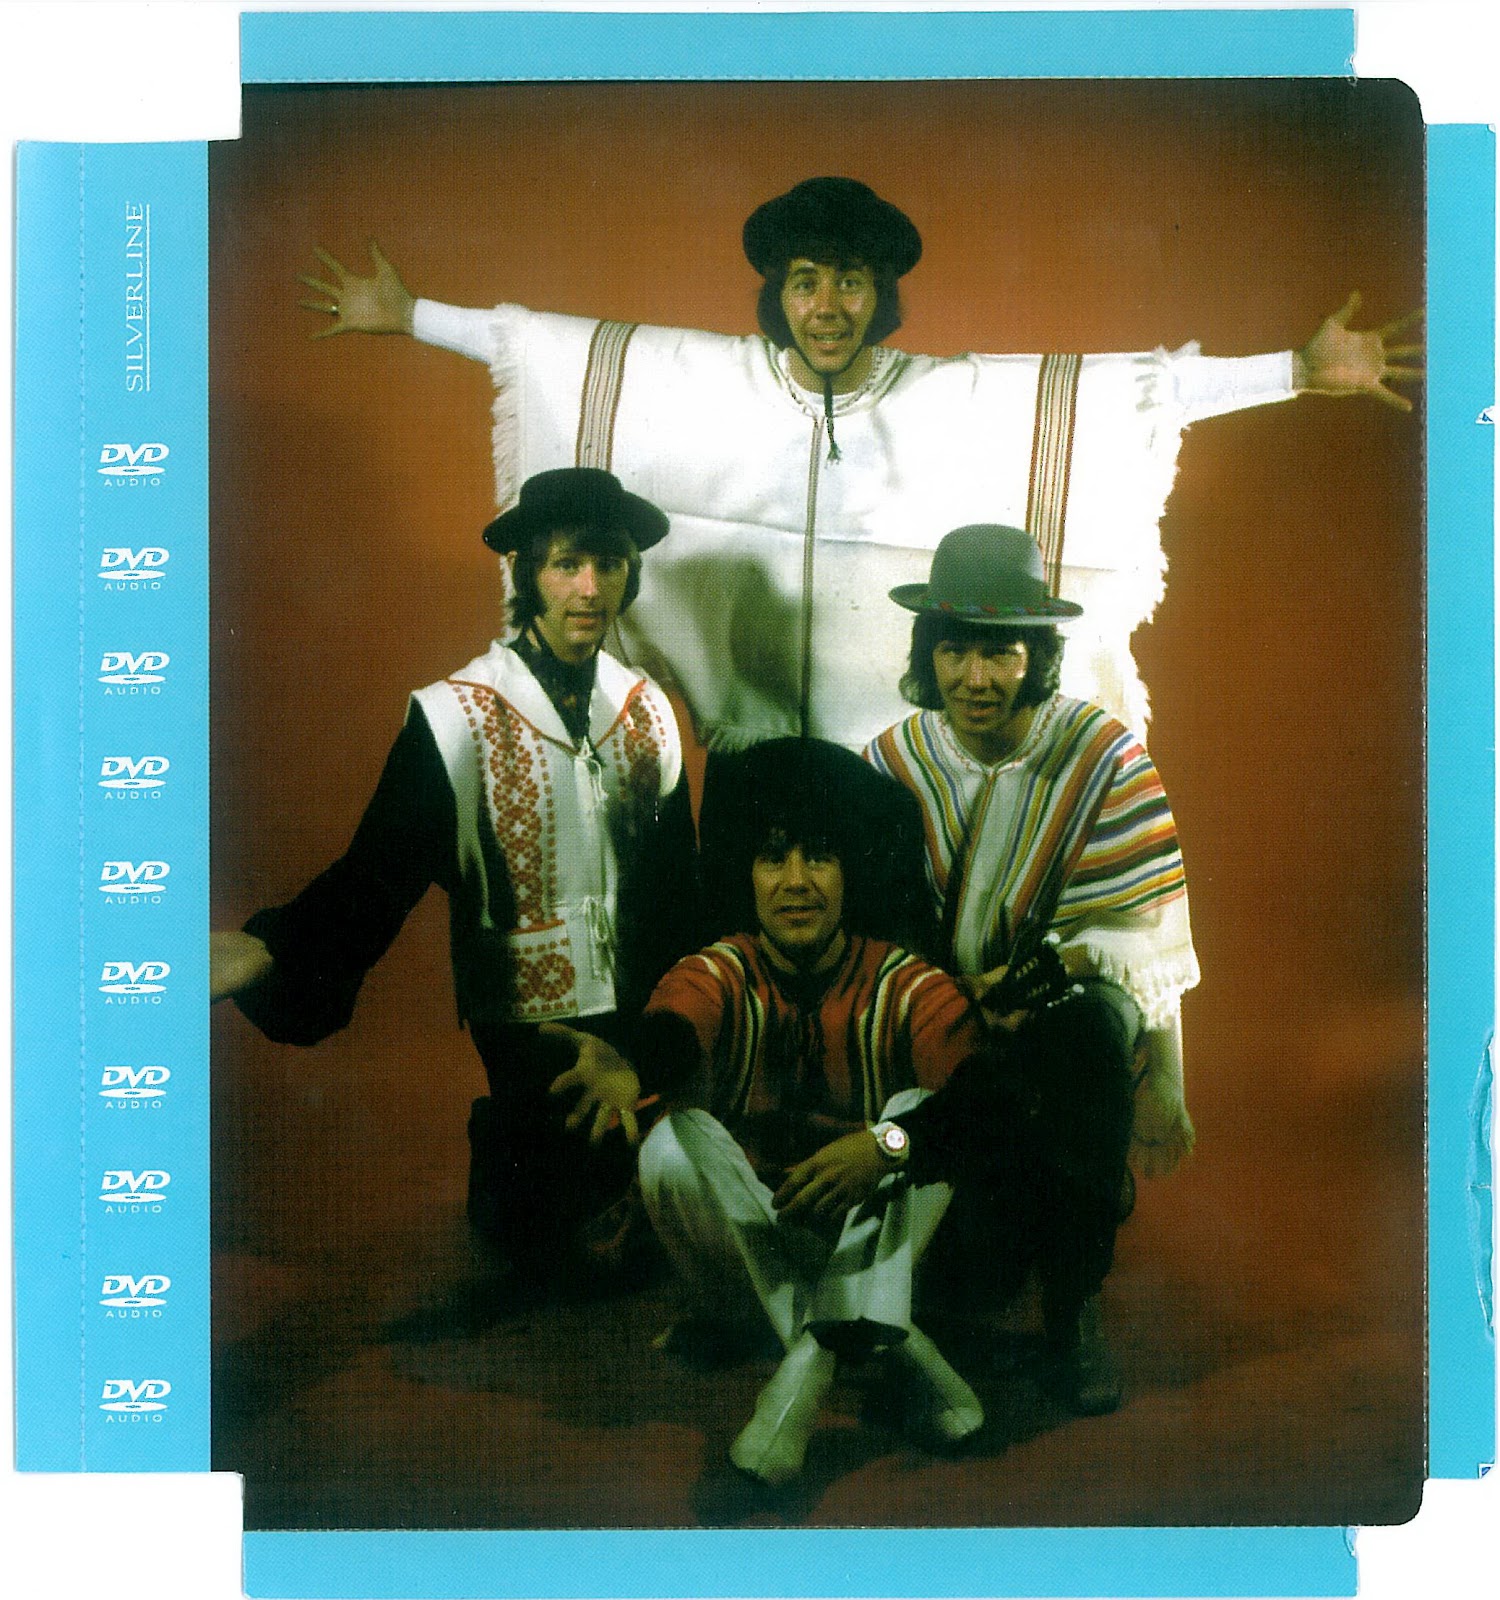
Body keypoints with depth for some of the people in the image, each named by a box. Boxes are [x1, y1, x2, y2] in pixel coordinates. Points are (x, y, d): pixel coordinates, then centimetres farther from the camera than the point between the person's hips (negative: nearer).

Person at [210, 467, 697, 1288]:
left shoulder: (648, 710, 4)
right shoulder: (452, 719, -10)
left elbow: (677, 890, 7)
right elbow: (377, 877, -13)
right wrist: (269, 950, -31)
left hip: (636, 1046, 4)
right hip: (515, 1058, -4)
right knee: (526, 1285, 6)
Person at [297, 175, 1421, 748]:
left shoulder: (959, 398, -6)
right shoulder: (717, 383, -1)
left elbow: (1132, 386, -10)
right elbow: (568, 345, 4)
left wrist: (1301, 371, -15)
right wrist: (410, 316, 8)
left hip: (903, 749, -1)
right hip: (753, 742, 1)